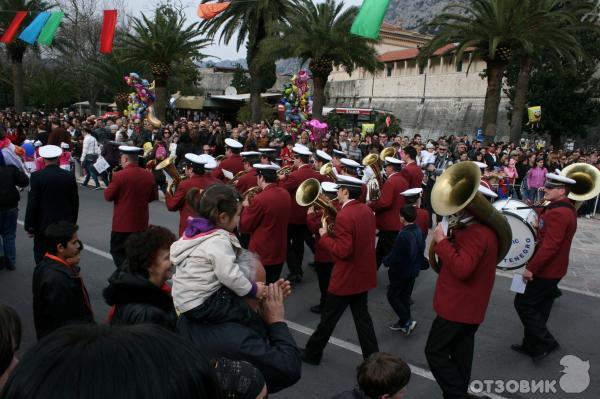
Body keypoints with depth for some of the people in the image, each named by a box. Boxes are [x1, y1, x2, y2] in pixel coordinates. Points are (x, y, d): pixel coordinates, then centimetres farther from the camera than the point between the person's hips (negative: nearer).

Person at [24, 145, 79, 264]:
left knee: (41, 256, 9)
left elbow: (32, 204, -10)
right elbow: (75, 202, 4)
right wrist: (72, 222, 15)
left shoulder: (36, 176, -11)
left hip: (43, 225, -2)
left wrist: (29, 226, -1)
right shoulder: (70, 176, -3)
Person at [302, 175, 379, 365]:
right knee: (361, 315, 18)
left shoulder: (344, 215, -24)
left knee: (328, 317, 10)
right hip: (363, 273, 8)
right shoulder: (367, 211, 3)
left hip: (346, 277, -8)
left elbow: (342, 251, -27)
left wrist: (324, 237, -14)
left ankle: (312, 353, 28)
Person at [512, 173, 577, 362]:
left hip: (544, 271, -10)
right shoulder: (567, 208, 10)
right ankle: (531, 345, 28)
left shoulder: (558, 213, -24)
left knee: (523, 304, 0)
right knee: (539, 308, 17)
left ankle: (546, 342, 6)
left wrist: (531, 268, -24)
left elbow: (550, 245, -29)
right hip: (553, 270, 10)